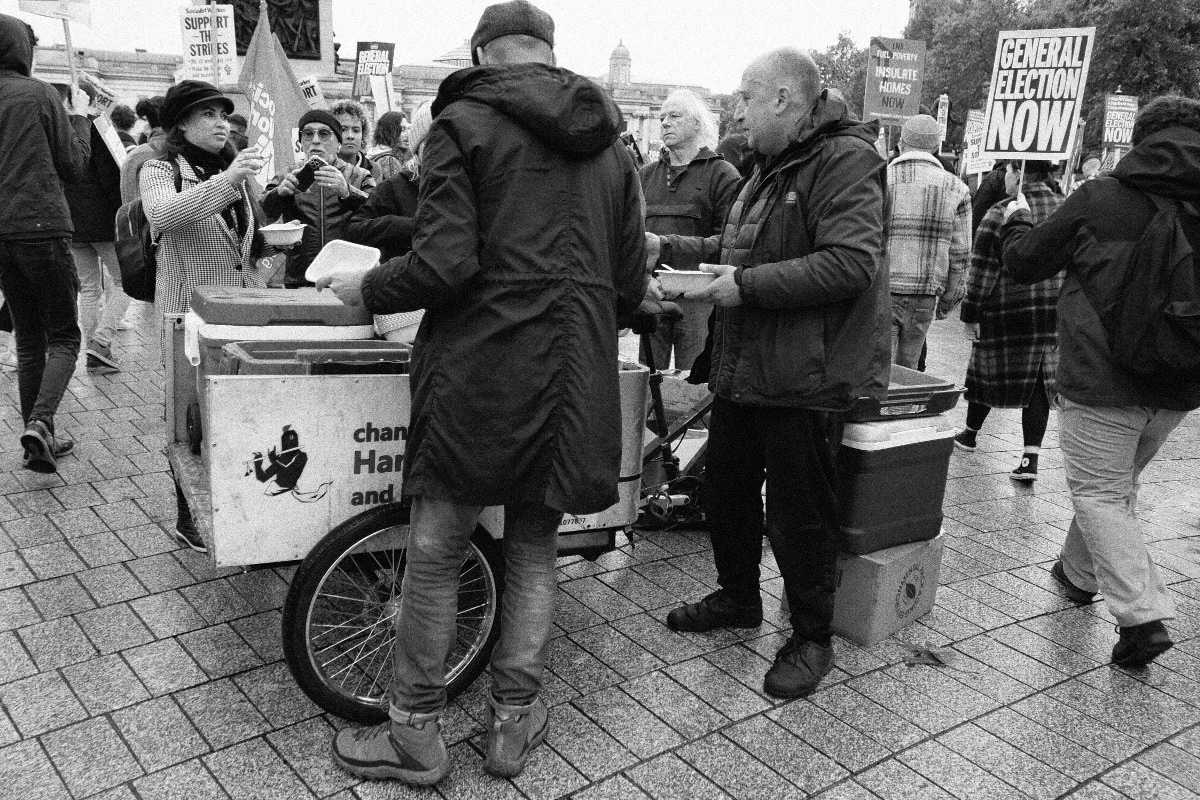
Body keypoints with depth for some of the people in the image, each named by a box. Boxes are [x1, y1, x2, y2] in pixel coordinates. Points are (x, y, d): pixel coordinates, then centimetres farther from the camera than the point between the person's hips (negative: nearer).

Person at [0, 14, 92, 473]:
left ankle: (38, 439, 16)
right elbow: (75, 167, 0)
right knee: (64, 337, 3)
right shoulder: (40, 94, -5)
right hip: (42, 228, -5)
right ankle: (40, 422, -19)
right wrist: (80, 117, 13)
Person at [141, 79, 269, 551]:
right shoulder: (161, 171, 1)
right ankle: (189, 519, 14)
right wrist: (226, 181, -32)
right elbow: (162, 215, -23)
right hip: (191, 312, -5)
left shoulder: (234, 172, 20)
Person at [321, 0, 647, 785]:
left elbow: (444, 265, -13)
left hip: (484, 370, -5)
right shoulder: (612, 143, 13)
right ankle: (514, 722, 25)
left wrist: (365, 290, 5)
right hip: (576, 380, 5)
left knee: (436, 554, 8)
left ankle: (415, 734, 20)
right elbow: (631, 284, 11)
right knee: (534, 550, 16)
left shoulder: (465, 123, -3)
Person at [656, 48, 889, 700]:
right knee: (725, 489, 19)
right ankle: (738, 597, 41)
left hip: (806, 378, -9)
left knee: (799, 516, 3)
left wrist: (746, 285, -24)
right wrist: (670, 248, 13)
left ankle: (812, 639, 22)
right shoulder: (771, 167, 16)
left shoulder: (845, 161, -14)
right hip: (743, 370, 9)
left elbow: (849, 263, -26)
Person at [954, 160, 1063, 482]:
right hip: (1054, 314, 4)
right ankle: (1030, 458, 1)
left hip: (1008, 312, -4)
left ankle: (970, 434, 34)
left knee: (988, 370, 14)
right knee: (1038, 380, 7)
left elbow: (982, 273, -12)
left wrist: (970, 316, -5)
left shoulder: (999, 215, -12)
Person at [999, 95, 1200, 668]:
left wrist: (1017, 222, 24)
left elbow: (1023, 262, 4)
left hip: (1102, 380, -5)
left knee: (1099, 493, 4)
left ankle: (1142, 615, -7)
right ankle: (1080, 573, 41)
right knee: (1118, 485, 22)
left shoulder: (1099, 199, -9)